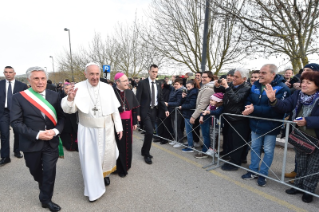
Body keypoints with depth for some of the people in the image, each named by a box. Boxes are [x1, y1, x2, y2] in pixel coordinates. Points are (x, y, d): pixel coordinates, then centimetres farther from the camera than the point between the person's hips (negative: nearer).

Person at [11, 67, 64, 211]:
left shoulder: (54, 96, -2)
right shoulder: (18, 97, -8)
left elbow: (61, 117, 0)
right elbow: (15, 122, -12)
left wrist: (56, 131, -19)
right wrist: (37, 134, -22)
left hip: (51, 142, 0)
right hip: (31, 143, 0)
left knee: (50, 172, 4)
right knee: (35, 171, 22)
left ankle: (46, 199, 28)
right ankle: (43, 185, 55)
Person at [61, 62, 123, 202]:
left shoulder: (108, 88, -6)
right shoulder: (79, 88, -11)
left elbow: (115, 109, 1)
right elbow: (69, 110, -14)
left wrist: (119, 127, 2)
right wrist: (69, 98, -35)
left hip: (107, 130, 2)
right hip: (88, 131, -2)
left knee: (108, 155, 16)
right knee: (89, 159, 9)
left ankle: (105, 174, 50)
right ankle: (93, 189, 30)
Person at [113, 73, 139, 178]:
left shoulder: (130, 92, 3)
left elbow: (134, 109, 8)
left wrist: (135, 122, 7)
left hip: (127, 123, 5)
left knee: (127, 145, 14)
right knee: (118, 145, 5)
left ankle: (126, 165, 34)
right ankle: (119, 168, 22)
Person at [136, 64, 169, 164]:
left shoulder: (158, 85, 11)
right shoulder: (142, 83, -6)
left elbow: (160, 99, 14)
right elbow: (138, 99, -8)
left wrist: (165, 109, -1)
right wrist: (137, 114, -13)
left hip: (154, 111, 6)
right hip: (145, 111, -5)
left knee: (149, 132, 13)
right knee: (150, 132, -14)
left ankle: (144, 151, 32)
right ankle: (146, 154, 6)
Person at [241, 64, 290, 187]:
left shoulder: (281, 88, -16)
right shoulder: (255, 85, 4)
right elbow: (249, 100, 9)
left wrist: (254, 109, -30)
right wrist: (249, 106, -15)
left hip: (270, 127, -6)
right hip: (255, 124, 6)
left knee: (268, 151, 9)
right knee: (255, 148, 16)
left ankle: (263, 174, 25)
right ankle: (253, 171, 32)